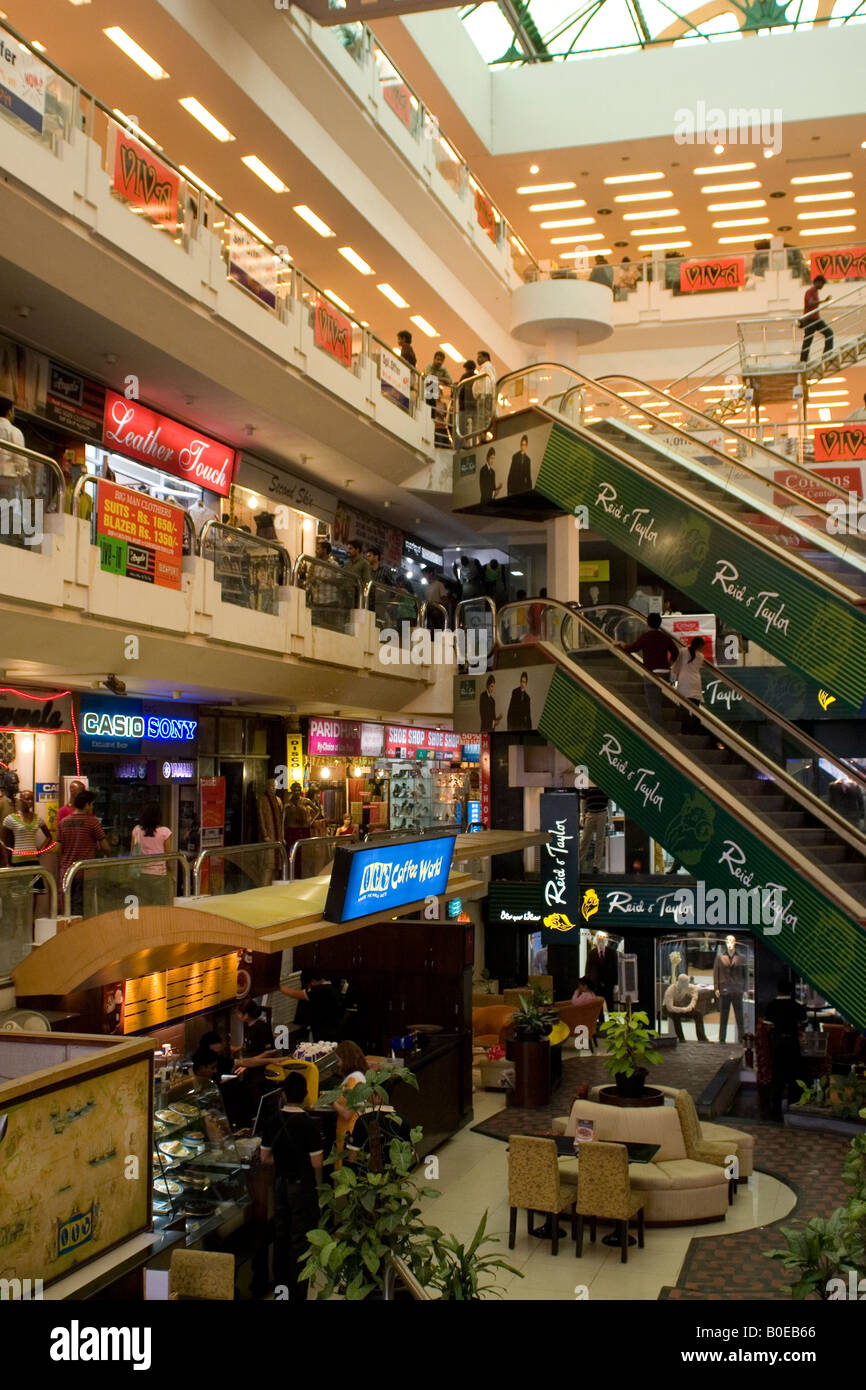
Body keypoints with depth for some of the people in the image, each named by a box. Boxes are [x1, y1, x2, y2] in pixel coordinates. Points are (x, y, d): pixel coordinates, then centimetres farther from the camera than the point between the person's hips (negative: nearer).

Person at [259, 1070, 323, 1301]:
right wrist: (317, 1184, 1)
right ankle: (297, 1290, 11)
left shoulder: (272, 1121, -5)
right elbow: (316, 1163, -18)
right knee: (301, 1238, 6)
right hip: (303, 1186, -5)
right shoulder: (308, 1124, -20)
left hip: (280, 1183, 5)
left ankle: (280, 1284, 30)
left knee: (280, 1234, 18)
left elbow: (265, 1158, 2)